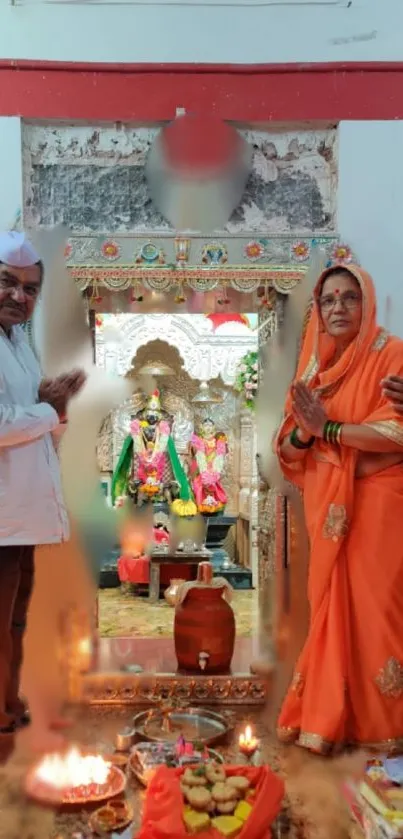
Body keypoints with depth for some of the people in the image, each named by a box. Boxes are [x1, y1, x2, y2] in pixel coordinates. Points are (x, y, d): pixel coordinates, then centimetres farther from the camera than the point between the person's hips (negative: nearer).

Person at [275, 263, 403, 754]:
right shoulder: (315, 366, 11)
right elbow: (288, 449, 9)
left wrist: (326, 428, -18)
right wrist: (303, 434, -13)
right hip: (327, 506, 5)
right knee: (331, 607, 9)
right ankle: (328, 716, 22)